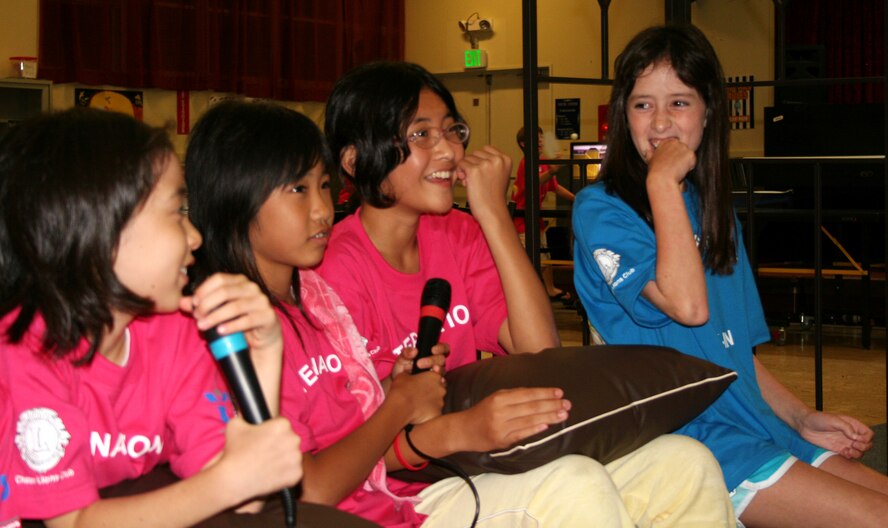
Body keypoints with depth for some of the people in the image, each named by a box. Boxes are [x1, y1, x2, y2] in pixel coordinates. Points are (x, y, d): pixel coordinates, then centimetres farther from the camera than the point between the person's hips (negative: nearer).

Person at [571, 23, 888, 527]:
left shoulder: (715, 212, 17)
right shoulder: (600, 210, -6)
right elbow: (687, 305, -20)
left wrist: (803, 419, 9)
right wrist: (662, 184, -16)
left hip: (758, 428, 7)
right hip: (686, 439, -7)